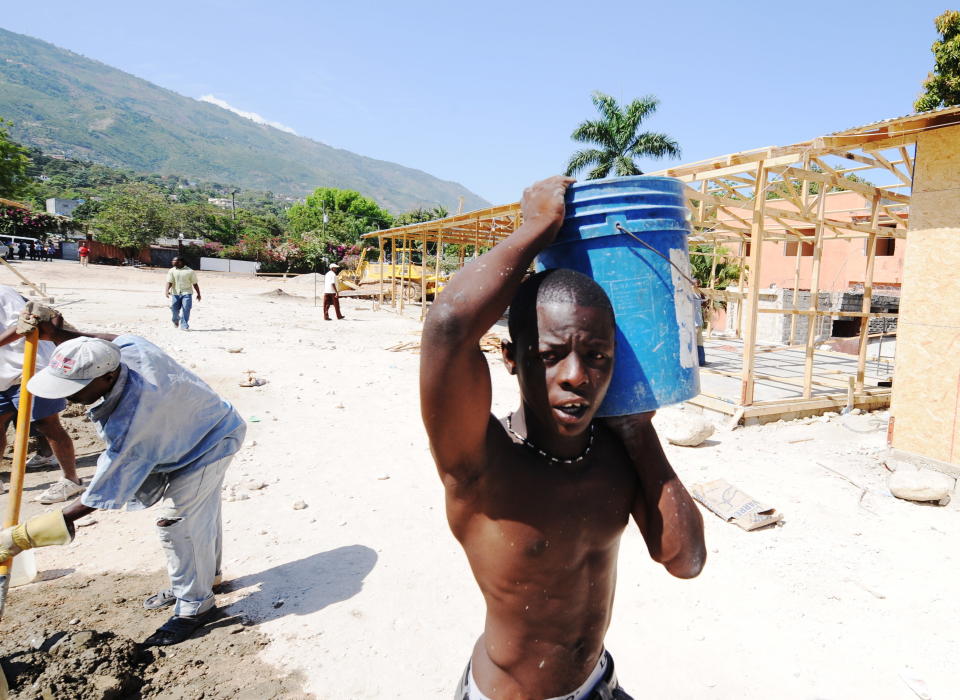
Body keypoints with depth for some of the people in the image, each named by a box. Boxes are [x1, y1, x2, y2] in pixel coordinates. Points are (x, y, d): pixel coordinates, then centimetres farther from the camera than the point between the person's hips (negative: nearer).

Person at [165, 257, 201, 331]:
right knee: (175, 309, 5)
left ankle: (184, 326, -4)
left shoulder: (190, 271, 2)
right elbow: (169, 282, -2)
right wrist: (167, 290, -19)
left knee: (186, 309, -11)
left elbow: (195, 284, 6)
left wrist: (198, 294, 7)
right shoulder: (172, 271, 7)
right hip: (176, 293, 2)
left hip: (187, 293, -2)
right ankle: (176, 320, 36)